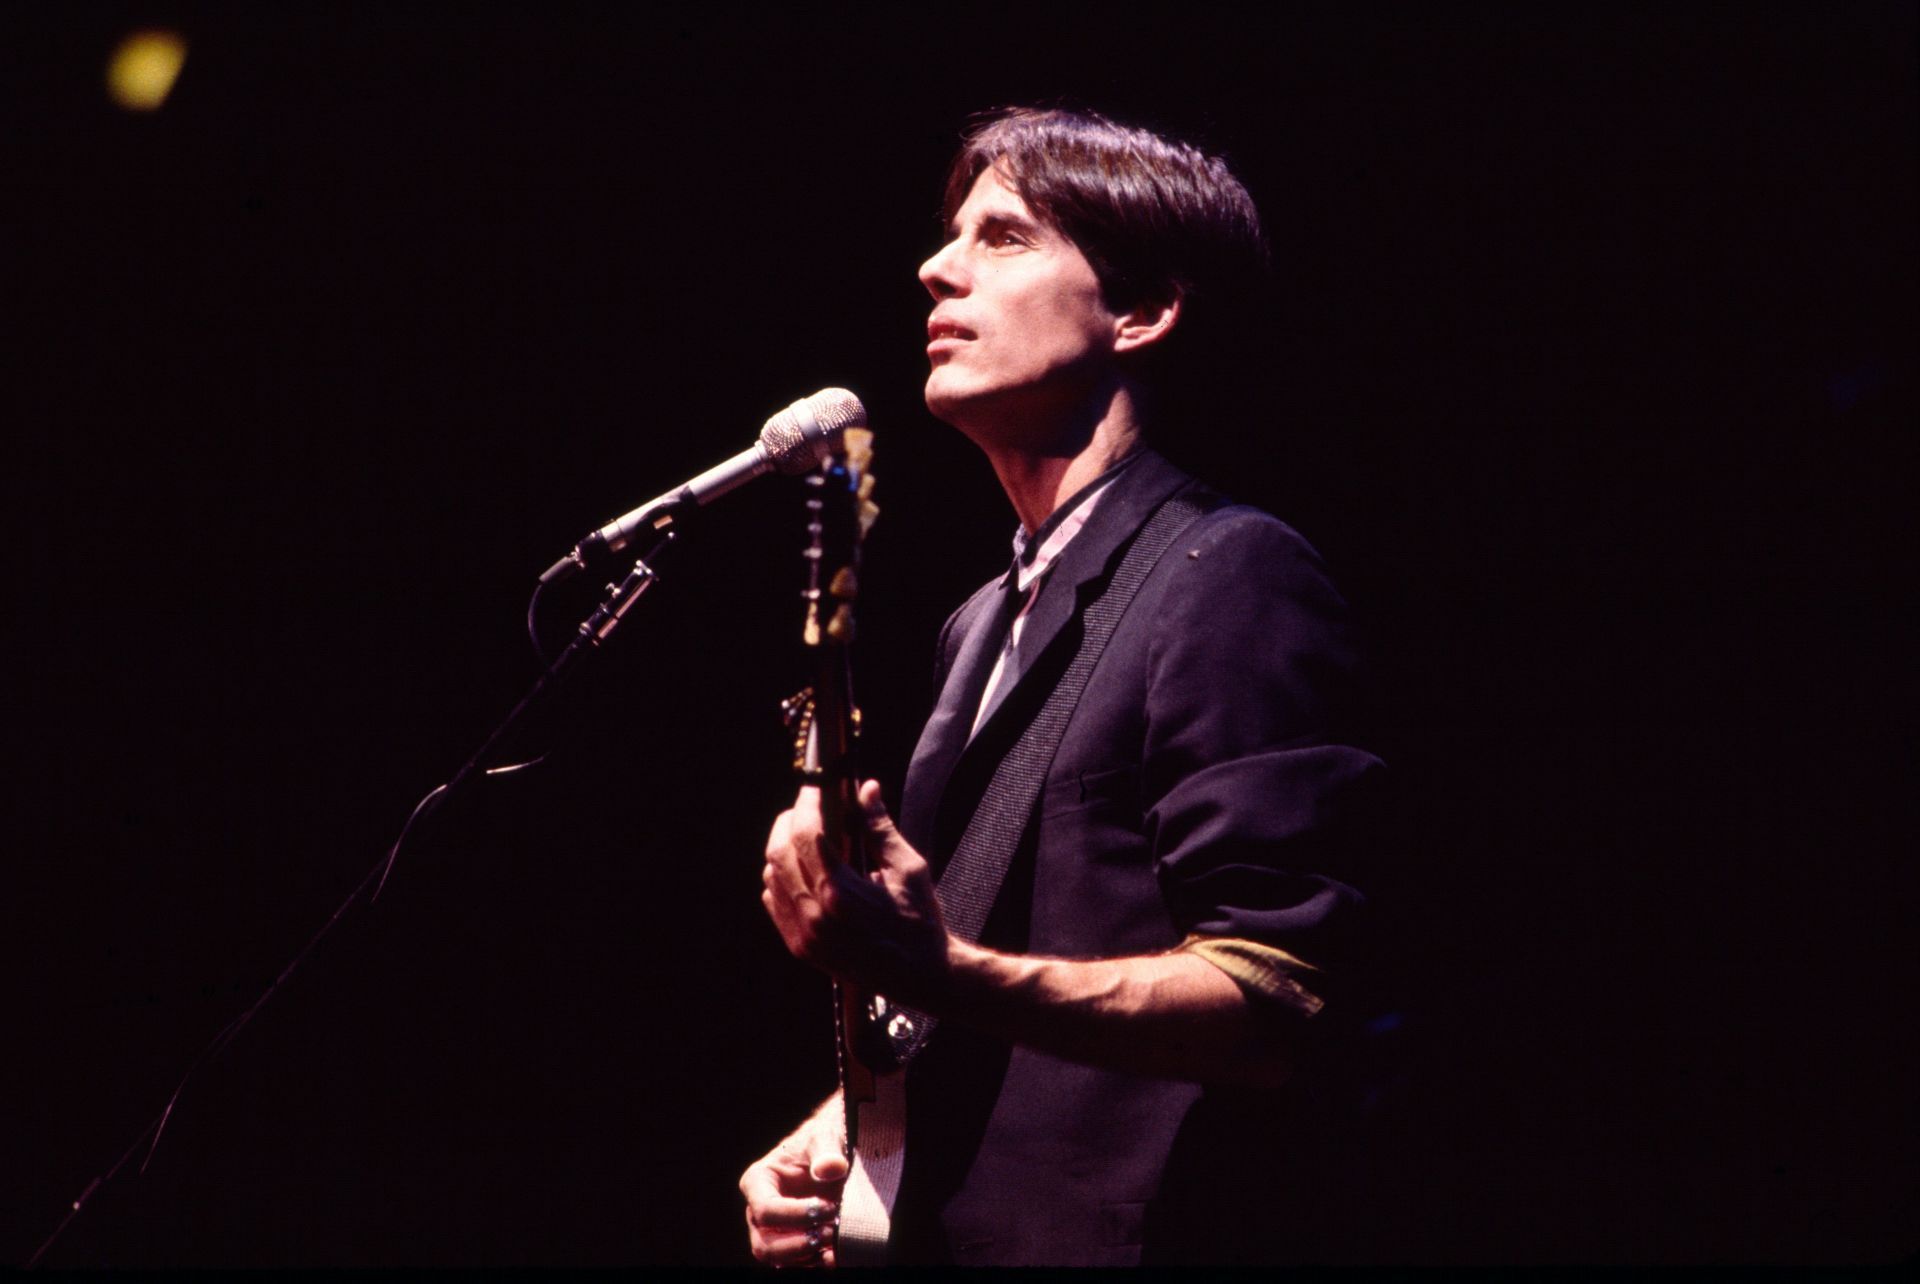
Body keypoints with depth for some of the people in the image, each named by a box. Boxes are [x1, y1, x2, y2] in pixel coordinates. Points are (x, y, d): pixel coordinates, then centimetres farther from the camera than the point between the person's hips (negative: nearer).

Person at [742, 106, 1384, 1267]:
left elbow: (1274, 1001, -21)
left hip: (1108, 1232, -8)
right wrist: (838, 1130, 5)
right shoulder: (986, 627, 15)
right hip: (939, 1230, 8)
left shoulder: (1230, 579, -11)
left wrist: (940, 975, -31)